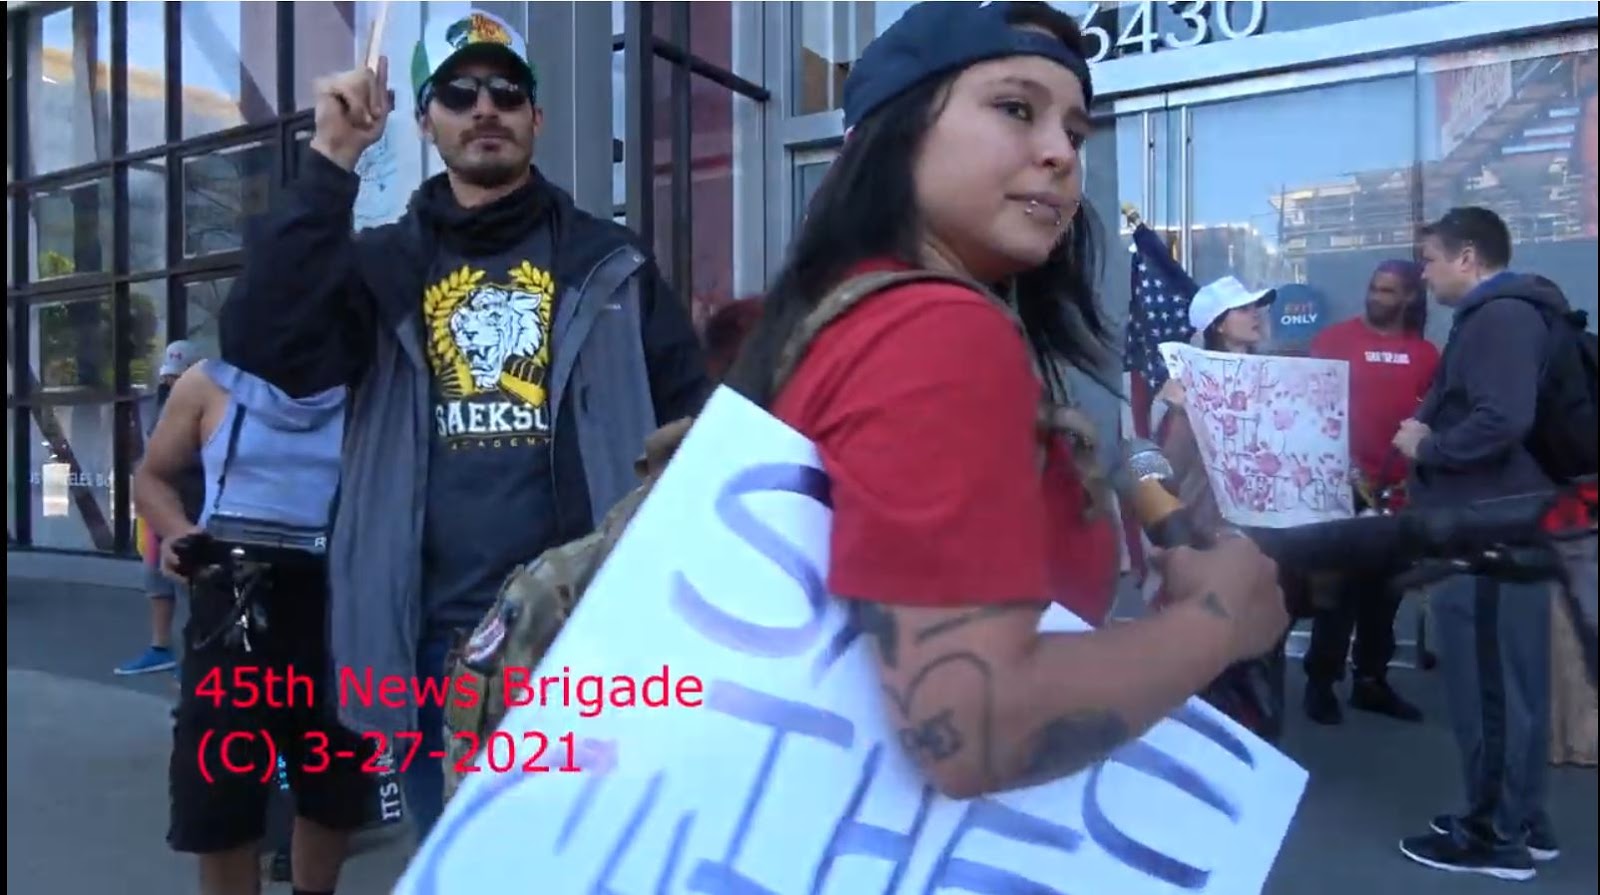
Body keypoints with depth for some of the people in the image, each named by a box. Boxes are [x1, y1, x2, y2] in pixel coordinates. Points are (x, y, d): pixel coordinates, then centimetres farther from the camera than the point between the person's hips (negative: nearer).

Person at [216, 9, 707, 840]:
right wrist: (331, 159, -11)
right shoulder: (383, 265, 8)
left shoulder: (609, 262, 4)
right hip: (434, 637, 2)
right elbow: (263, 350, -9)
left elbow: (689, 424, 1)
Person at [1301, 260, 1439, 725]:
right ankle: (1320, 682, 10)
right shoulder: (1334, 339, -1)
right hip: (1343, 483, -3)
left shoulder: (1426, 354, 7)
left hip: (1400, 490, 4)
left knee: (1385, 588, 11)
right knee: (1340, 585, 0)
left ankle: (1372, 682, 23)